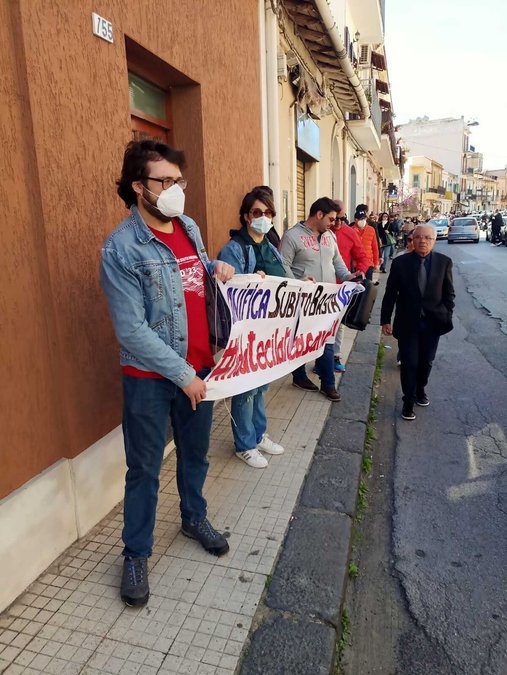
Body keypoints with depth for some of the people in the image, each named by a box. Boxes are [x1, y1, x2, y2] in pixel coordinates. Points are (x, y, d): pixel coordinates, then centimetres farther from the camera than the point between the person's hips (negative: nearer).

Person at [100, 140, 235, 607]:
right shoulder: (121, 247, -17)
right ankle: (136, 553, 33)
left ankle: (195, 518, 47)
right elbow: (131, 330, -20)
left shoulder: (190, 228, 3)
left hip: (199, 367, 6)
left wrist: (217, 268, -1)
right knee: (145, 469, 11)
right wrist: (182, 374, -17)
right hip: (151, 378, -6)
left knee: (195, 453, 22)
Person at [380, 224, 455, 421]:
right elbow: (390, 293, -3)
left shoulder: (444, 262, -3)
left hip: (432, 322, 2)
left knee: (426, 362, 15)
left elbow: (449, 293, 4)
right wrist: (385, 319, -3)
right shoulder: (400, 262, -6)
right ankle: (409, 401, 16)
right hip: (407, 322, -2)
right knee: (409, 363, 1)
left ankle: (420, 390, 40)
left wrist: (447, 316, -4)